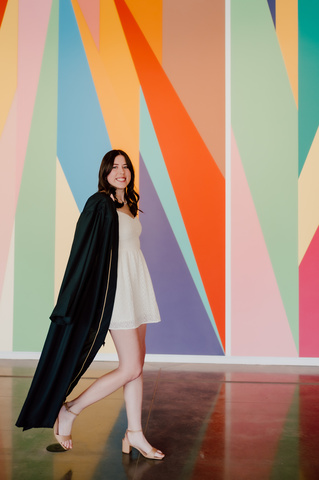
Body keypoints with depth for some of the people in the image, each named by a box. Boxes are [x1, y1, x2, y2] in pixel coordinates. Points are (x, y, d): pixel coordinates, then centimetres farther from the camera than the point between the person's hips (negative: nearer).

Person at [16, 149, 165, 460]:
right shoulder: (99, 204, -11)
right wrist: (73, 305, -18)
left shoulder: (128, 205, 14)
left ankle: (134, 434, 20)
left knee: (137, 365, 9)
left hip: (136, 286, 8)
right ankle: (69, 410, 10)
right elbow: (85, 251, -15)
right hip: (116, 289, -8)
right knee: (130, 368, -6)